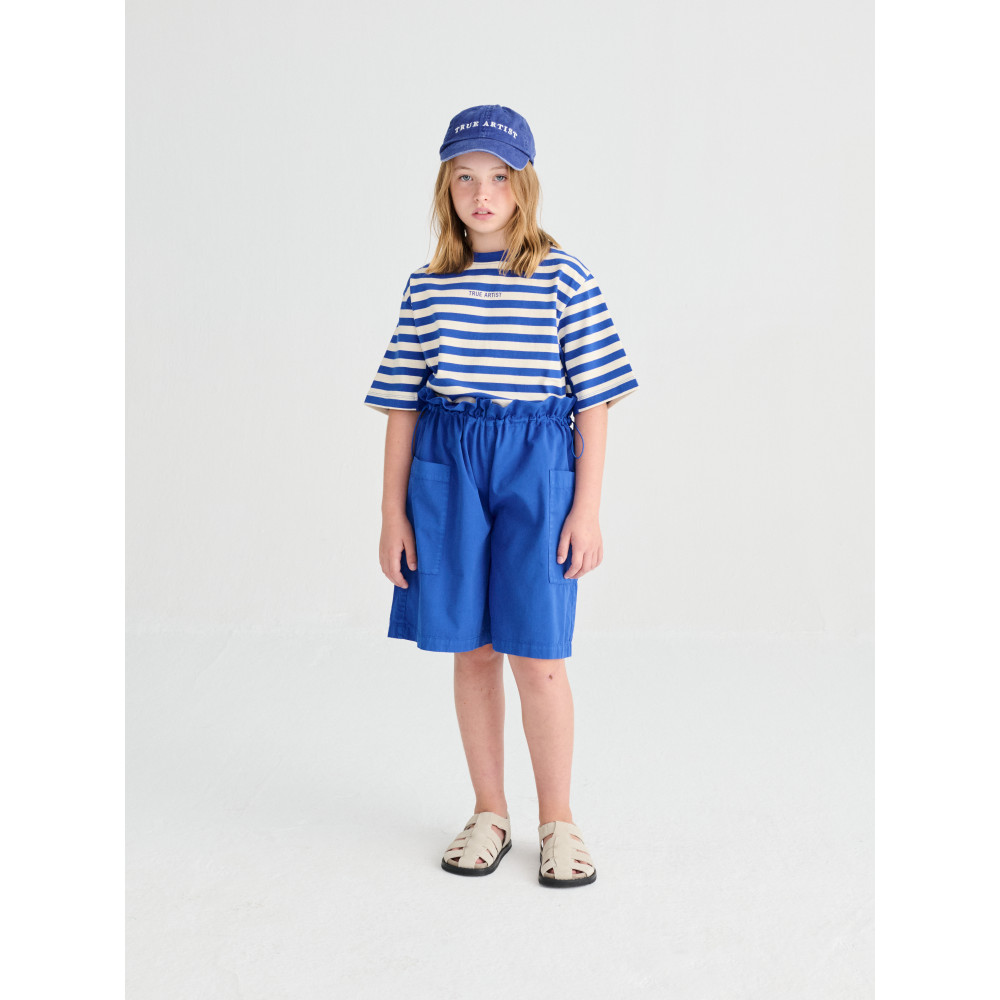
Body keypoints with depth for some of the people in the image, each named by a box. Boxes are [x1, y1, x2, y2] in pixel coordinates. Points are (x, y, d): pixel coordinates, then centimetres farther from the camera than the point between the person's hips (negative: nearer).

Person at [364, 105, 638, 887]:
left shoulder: (563, 278, -1)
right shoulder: (427, 288, 7)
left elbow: (594, 398, 0)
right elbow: (402, 405, 9)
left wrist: (587, 509, -4)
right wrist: (392, 512, 5)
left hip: (537, 464, -3)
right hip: (446, 467, 3)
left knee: (537, 655, -3)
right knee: (472, 651, 9)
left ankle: (558, 822, 16)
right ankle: (490, 814, 25)